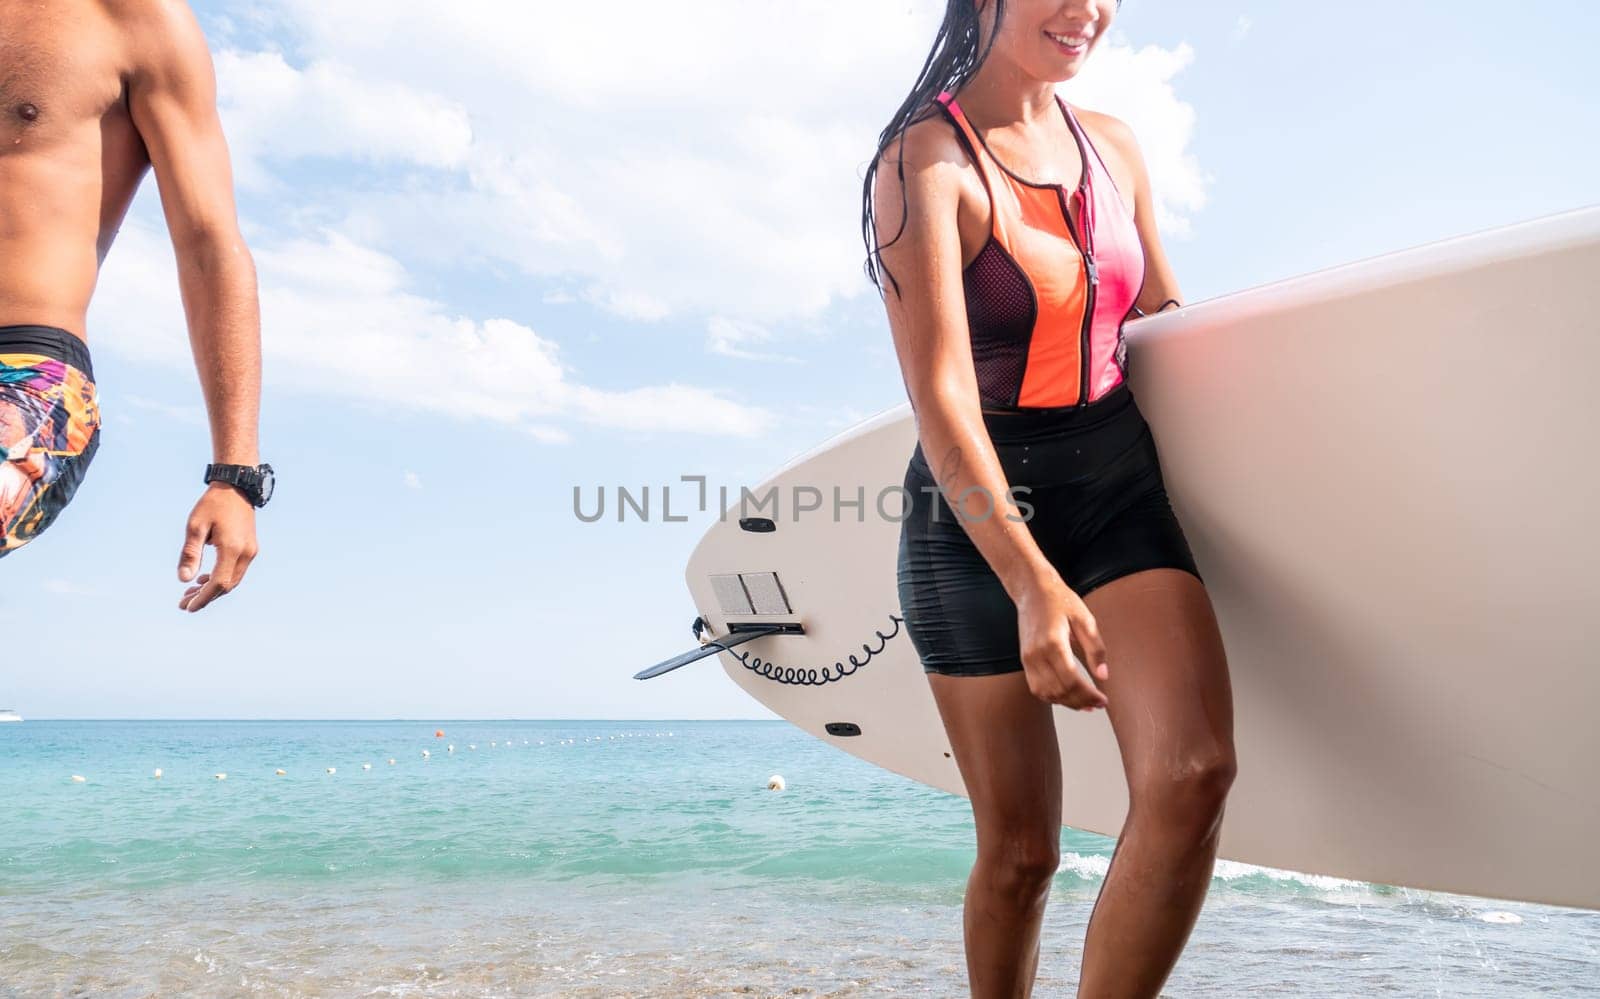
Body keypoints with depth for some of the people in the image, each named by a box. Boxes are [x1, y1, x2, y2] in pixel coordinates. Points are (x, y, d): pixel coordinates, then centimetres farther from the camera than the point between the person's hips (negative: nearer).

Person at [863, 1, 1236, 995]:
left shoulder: (1114, 146, 10)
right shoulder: (926, 159, -9)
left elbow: (1167, 321, 21)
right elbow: (938, 390, -19)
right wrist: (1032, 582, -28)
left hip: (1120, 484, 5)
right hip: (977, 511, -4)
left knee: (1195, 769, -19)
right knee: (1020, 850, 3)